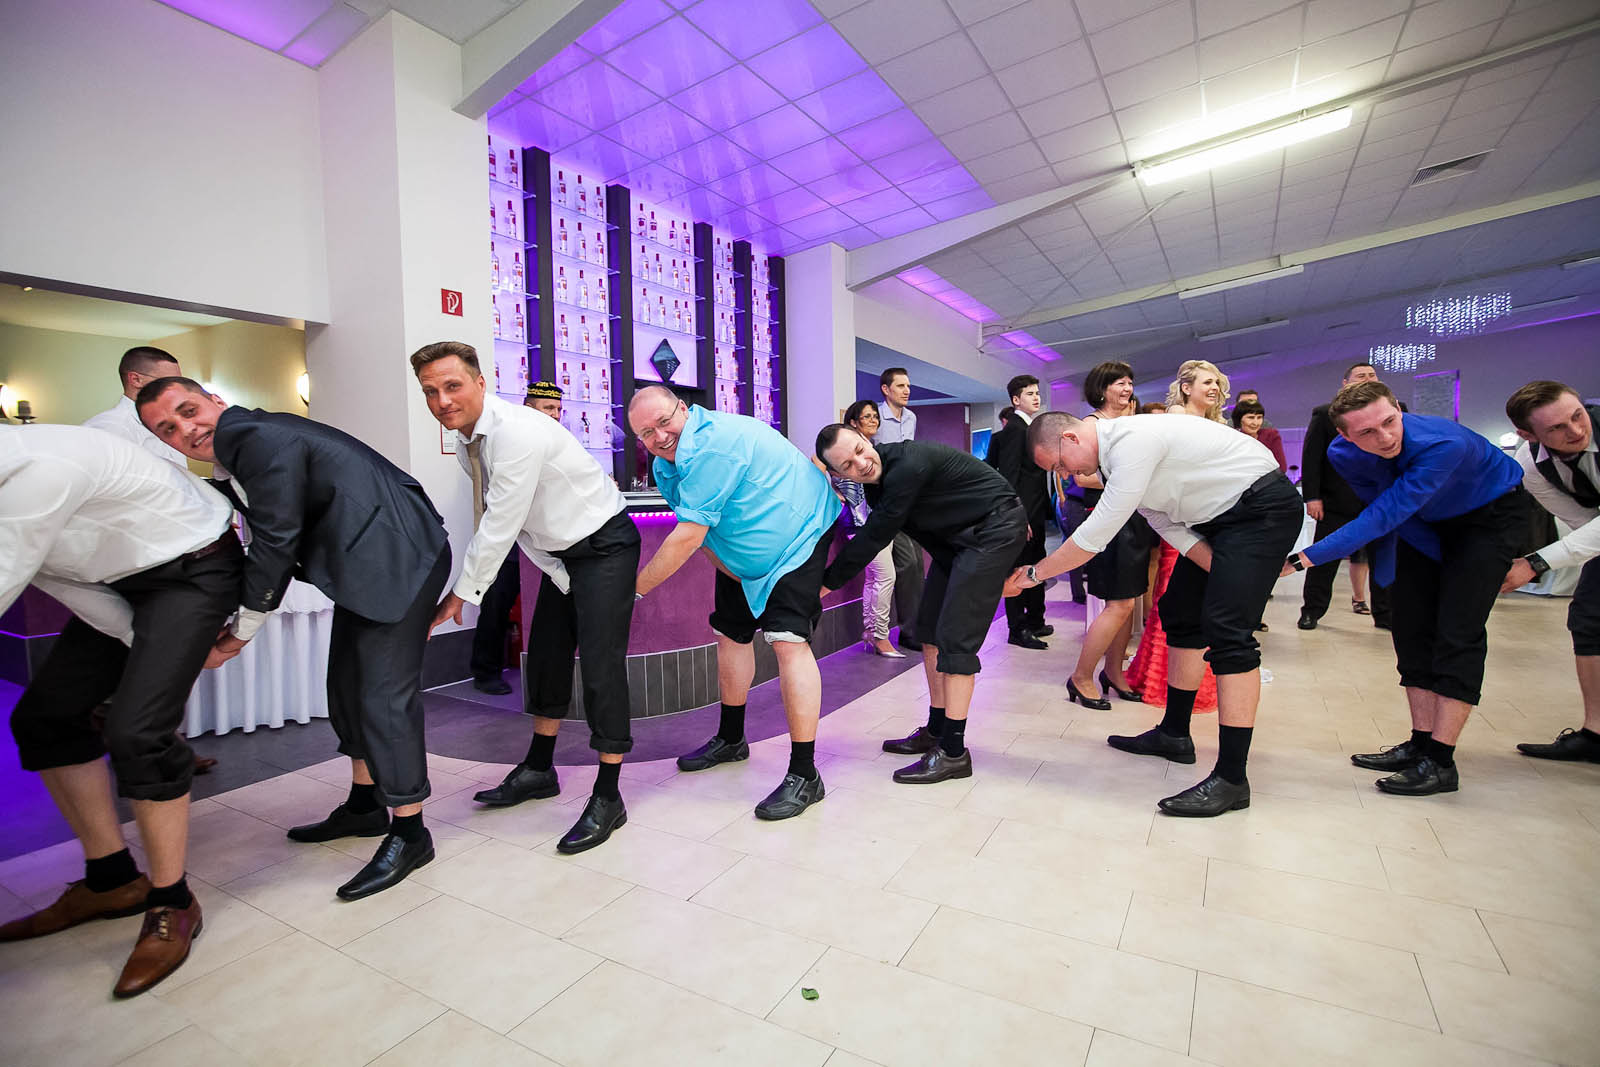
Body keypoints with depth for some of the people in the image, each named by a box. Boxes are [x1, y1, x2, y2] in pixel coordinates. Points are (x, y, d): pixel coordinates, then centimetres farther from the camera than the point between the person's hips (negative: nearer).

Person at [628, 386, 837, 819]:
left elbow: (688, 536, -32)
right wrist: (734, 573, -9)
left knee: (788, 641, -20)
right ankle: (731, 739, 34)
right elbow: (705, 539, 3)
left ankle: (804, 775, -14)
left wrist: (636, 587, -23)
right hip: (743, 558, 9)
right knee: (730, 634, 14)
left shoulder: (711, 443, -31)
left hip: (798, 536, -9)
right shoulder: (666, 465, -1)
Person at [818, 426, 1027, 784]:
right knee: (931, 629, 10)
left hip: (996, 529, -9)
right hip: (956, 537, 10)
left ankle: (953, 753, -5)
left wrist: (826, 583, -16)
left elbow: (873, 539, -25)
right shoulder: (878, 478, -2)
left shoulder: (907, 466, -30)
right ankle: (936, 732, 22)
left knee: (955, 639, -13)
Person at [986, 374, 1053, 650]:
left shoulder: (1028, 428, 16)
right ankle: (1017, 629, 8)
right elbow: (1008, 476, -19)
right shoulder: (1014, 429, -13)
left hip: (1034, 514, 10)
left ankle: (1034, 622, 30)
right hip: (1023, 514, -10)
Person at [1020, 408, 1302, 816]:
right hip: (1218, 515, 10)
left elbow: (1094, 536, -29)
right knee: (1179, 614, 11)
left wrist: (1035, 573, -18)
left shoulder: (1133, 442, -29)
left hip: (1264, 508, -10)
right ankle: (1174, 734, 23)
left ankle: (1232, 778, -11)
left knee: (1226, 629, -17)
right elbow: (1166, 526, 1)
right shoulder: (1115, 452, 2)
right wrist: (1226, 577, -7)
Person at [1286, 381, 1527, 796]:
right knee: (1412, 625, 0)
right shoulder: (1343, 454, -22)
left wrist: (1307, 557, -46)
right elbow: (1382, 509, -9)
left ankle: (1440, 762, -10)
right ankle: (1421, 743, 9)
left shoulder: (1445, 444, -39)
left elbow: (1386, 514, -42)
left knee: (1458, 631, -14)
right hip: (1424, 523, 5)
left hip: (1491, 512, -5)